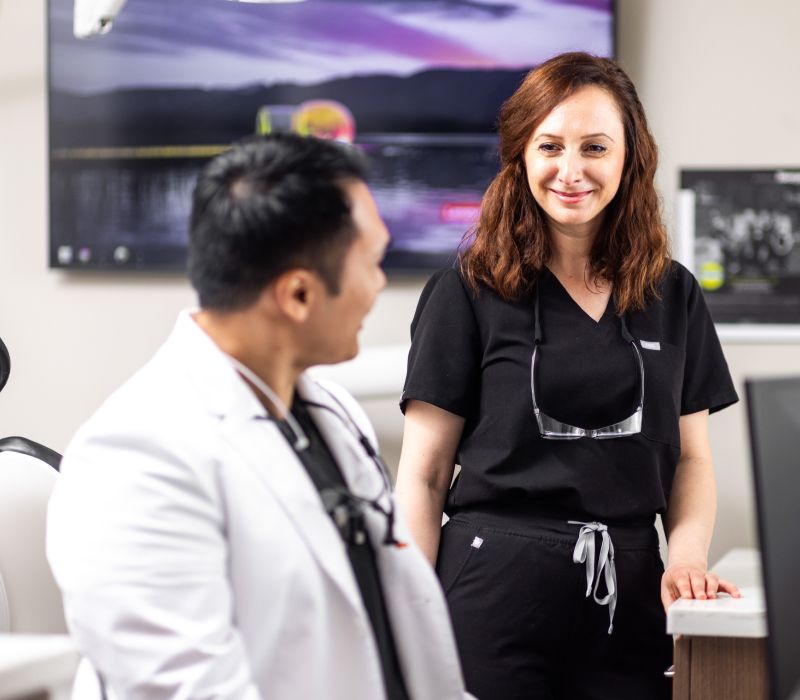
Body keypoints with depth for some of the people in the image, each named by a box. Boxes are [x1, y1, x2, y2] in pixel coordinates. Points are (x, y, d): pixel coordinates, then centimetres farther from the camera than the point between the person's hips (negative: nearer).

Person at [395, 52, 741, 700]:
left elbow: (691, 457, 14)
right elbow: (424, 474, -2)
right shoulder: (468, 294, -1)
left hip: (628, 599, 3)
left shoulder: (672, 296, 10)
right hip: (493, 598, -3)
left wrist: (687, 556, -5)